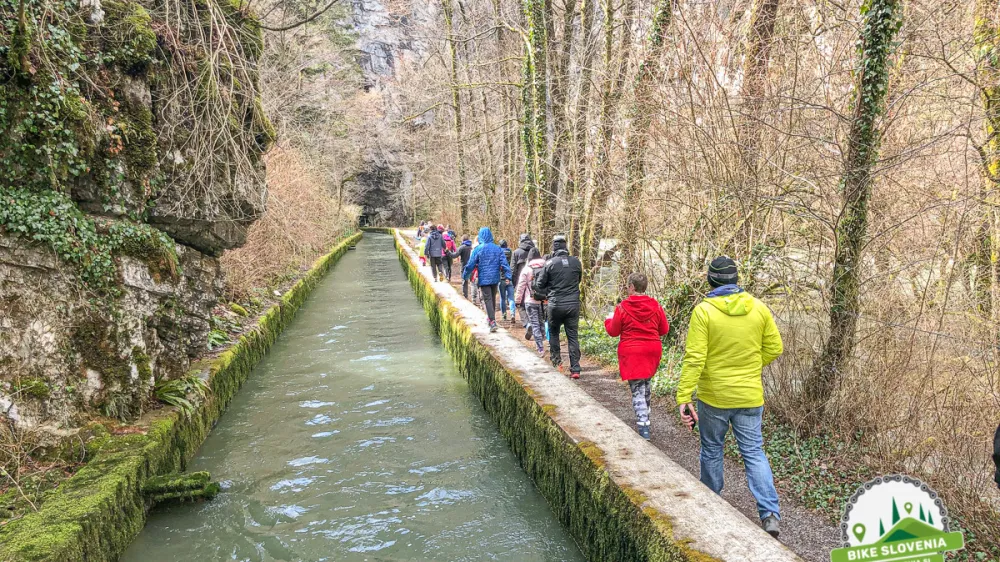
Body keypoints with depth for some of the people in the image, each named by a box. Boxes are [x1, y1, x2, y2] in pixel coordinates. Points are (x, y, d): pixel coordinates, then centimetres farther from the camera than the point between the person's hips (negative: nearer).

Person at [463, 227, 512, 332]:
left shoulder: (478, 249, -8)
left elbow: (471, 264, -5)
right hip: (495, 278, 4)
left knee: (488, 300, -5)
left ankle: (493, 322, -16)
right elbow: (504, 263, -2)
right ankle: (492, 318, 32)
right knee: (493, 299, 18)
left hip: (484, 279, -4)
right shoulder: (497, 248, 2)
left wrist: (465, 276, 8)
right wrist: (507, 276, -2)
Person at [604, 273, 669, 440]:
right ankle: (645, 416, 37)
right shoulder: (655, 305, -2)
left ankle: (643, 428, -11)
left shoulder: (622, 307, -12)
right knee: (646, 383, 24)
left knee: (637, 389, -1)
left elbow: (613, 331, -3)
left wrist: (609, 320, 17)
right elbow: (664, 330, 7)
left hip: (631, 352, -4)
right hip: (652, 350, 4)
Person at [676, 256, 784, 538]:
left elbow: (694, 358, -19)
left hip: (713, 397, -2)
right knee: (754, 452, 11)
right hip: (750, 397, 3)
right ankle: (770, 513, 2)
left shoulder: (704, 311, -15)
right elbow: (774, 348, 4)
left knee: (711, 450, 16)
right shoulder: (758, 308, -3)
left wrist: (684, 398, -17)